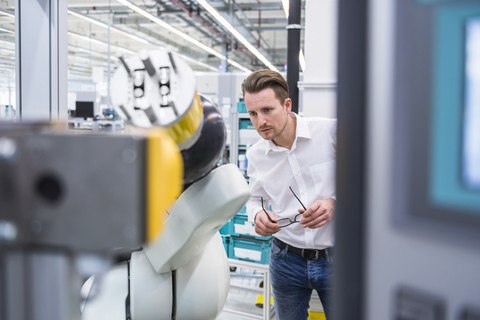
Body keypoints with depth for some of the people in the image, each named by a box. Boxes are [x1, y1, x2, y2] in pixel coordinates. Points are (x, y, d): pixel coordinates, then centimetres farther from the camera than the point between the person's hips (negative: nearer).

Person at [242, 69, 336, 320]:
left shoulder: (331, 131, -13)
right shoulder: (255, 154, 0)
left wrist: (335, 204, -23)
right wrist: (257, 216, -9)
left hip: (335, 258, -3)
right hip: (287, 259, 3)